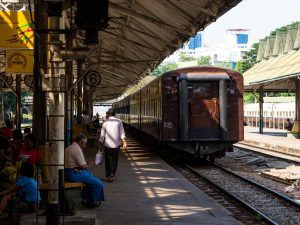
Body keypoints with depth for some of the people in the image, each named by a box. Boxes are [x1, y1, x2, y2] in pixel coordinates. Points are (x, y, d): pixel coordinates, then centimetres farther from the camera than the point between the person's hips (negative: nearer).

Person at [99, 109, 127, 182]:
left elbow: (102, 135, 1)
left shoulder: (105, 122, -1)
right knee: (115, 160, 13)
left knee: (108, 160, 3)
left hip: (108, 144, -1)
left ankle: (110, 175, -6)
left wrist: (101, 143, 9)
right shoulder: (119, 122, 1)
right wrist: (124, 142, -5)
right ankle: (113, 175, 20)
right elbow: (122, 133, -5)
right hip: (116, 144, 1)